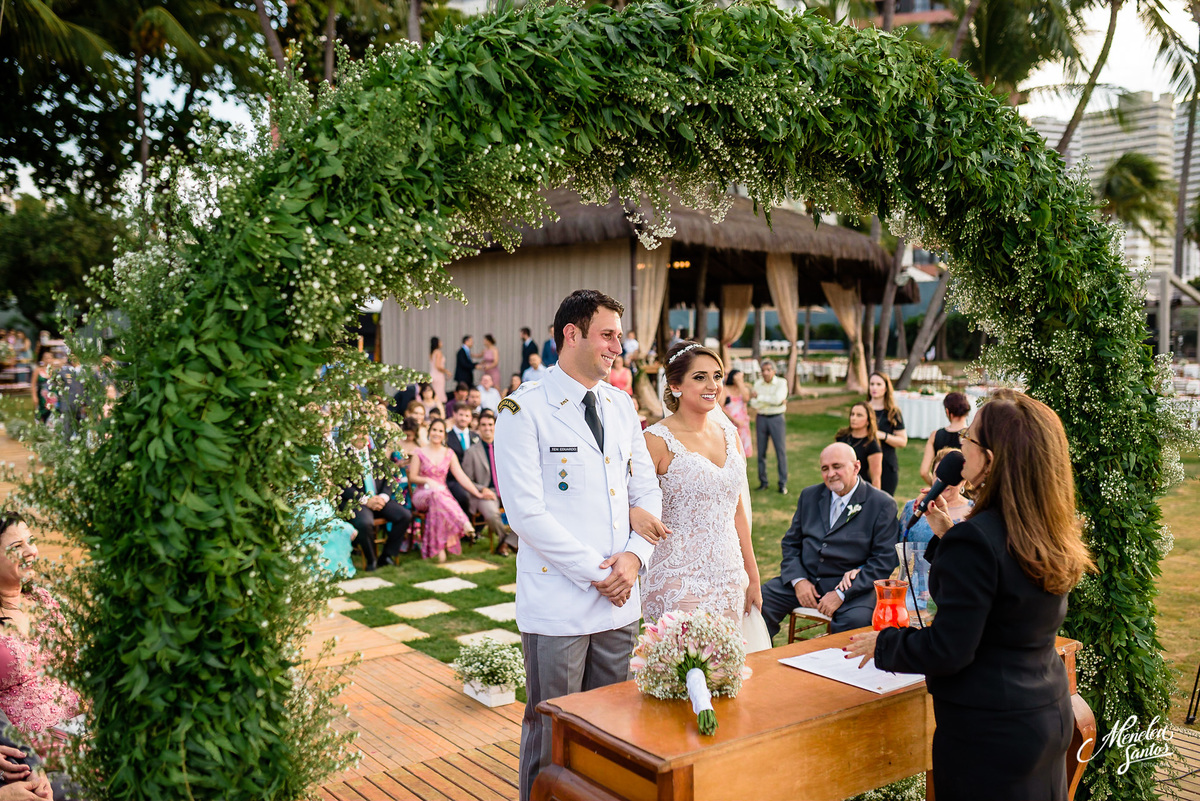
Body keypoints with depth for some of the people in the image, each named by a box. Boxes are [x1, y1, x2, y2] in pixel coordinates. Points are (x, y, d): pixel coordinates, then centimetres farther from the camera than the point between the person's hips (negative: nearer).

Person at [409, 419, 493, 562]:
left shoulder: (449, 454, 13)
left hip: (443, 494, 2)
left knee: (438, 502, -38)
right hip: (422, 494, -1)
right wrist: (427, 480, -14)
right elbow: (412, 477, 5)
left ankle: (440, 547, -37)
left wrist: (478, 494, -1)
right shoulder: (420, 453, 6)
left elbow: (461, 476, 8)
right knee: (435, 495, -40)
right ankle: (463, 524, -40)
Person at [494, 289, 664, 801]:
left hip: (620, 600, 6)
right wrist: (595, 572, -14)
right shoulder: (524, 410, -10)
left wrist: (634, 556, -5)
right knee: (552, 732, 6)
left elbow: (647, 490, 13)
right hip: (558, 601, -6)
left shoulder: (621, 406, 11)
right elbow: (526, 512, -15)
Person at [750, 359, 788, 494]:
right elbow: (753, 404, -6)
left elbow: (777, 399, -19)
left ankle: (783, 484, 3)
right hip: (761, 419, 3)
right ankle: (763, 482, 13)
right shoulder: (758, 384, 4)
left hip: (776, 418, -2)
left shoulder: (781, 383, -3)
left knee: (781, 451, -4)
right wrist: (773, 401, -14)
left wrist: (759, 397, -12)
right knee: (761, 451, 4)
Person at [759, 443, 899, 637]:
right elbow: (791, 543, 16)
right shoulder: (809, 495, 13)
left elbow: (884, 560, -7)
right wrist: (798, 580, -4)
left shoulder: (882, 504, -1)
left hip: (852, 585, -4)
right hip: (805, 578, 4)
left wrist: (841, 594, -15)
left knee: (857, 621, -35)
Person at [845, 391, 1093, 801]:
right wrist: (946, 536, 10)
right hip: (1050, 717, 8)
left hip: (990, 732, -8)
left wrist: (882, 643, -7)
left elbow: (948, 651, -22)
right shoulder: (1050, 535, 0)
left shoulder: (975, 539, -26)